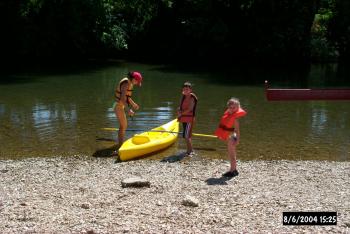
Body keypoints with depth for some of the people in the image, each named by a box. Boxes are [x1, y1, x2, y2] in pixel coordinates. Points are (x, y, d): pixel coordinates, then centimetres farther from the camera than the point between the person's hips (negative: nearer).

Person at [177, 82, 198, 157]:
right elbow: (181, 106, 16)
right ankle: (190, 151, 23)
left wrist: (181, 114, -12)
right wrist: (179, 110, -6)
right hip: (184, 118, 8)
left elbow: (190, 109, -18)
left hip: (189, 118, -8)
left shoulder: (192, 98, -12)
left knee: (186, 135, -11)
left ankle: (190, 151, -5)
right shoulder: (184, 97, 12)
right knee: (188, 135, 14)